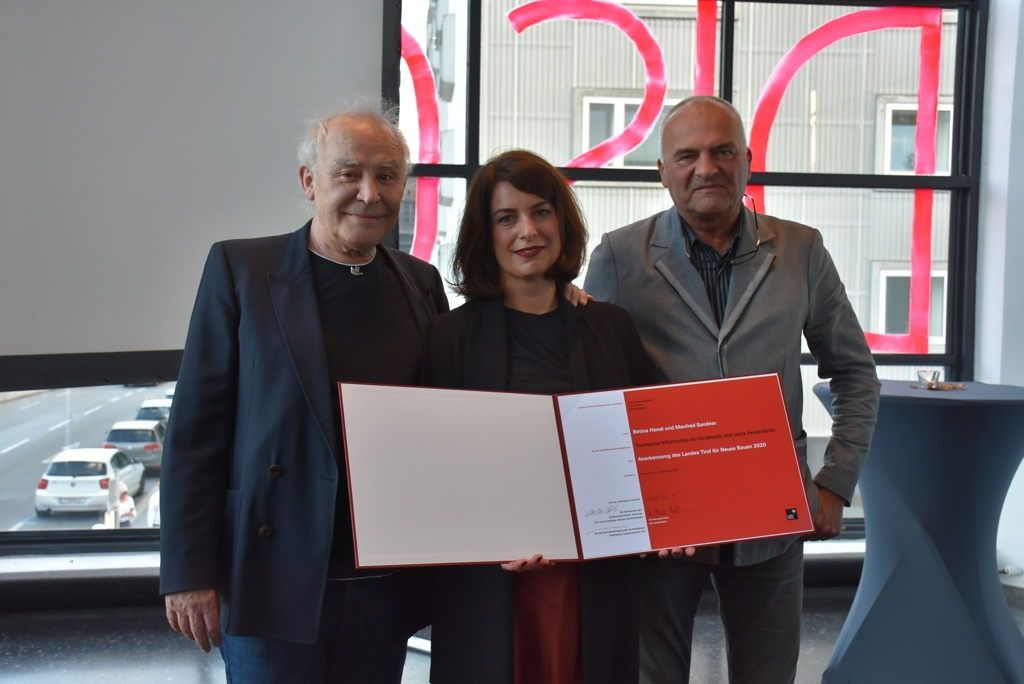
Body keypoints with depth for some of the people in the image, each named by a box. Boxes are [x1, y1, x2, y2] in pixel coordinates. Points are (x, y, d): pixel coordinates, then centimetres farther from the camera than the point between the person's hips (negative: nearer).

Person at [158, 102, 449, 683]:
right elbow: (195, 430, -6)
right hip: (275, 586, -3)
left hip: (386, 588, 4)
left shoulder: (421, 282, 7)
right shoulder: (240, 268, -4)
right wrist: (189, 570, -9)